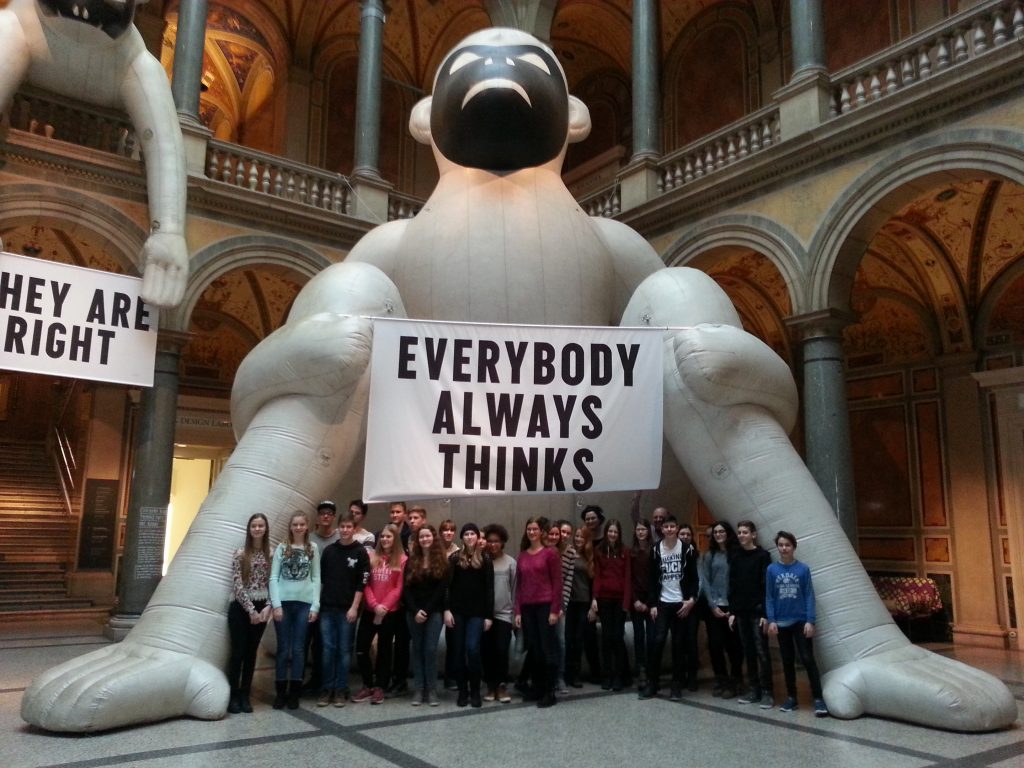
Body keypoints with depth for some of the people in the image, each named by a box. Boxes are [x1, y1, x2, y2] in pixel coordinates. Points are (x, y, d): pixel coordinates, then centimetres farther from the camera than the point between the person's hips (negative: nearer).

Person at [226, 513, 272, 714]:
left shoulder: (270, 554, 4)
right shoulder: (240, 553, -5)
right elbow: (237, 585, -9)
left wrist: (268, 607, -9)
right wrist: (250, 610, -13)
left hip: (261, 609, 3)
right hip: (240, 608, -3)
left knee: (251, 652, 9)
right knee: (238, 652, 0)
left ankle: (245, 696, 17)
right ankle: (233, 696, 10)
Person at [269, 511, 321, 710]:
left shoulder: (313, 549, 6)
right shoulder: (281, 548, 5)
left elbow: (316, 579, 4)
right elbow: (273, 578, 0)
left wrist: (315, 605, -3)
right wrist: (276, 604, -9)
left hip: (304, 604, 0)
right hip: (284, 602, 0)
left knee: (298, 649, 4)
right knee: (283, 648, 3)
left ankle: (294, 692, 11)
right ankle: (280, 691, 12)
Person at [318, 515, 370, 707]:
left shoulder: (360, 552, -2)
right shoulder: (329, 550, 8)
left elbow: (362, 583, -5)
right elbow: (320, 579, 12)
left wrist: (354, 607, -11)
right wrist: (318, 603, 7)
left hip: (347, 609, -3)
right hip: (327, 608, 3)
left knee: (344, 650, 3)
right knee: (328, 649, 4)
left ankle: (341, 690, 11)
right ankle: (327, 689, 13)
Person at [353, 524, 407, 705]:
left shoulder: (402, 560, -3)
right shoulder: (372, 558, 7)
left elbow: (399, 588, -6)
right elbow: (366, 585, 3)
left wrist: (384, 606, -14)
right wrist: (374, 605, -11)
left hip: (390, 612, -3)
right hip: (369, 610, 3)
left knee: (384, 650, 7)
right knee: (361, 648, 0)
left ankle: (379, 687, 18)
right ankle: (367, 685, 16)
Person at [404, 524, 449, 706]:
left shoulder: (442, 561, 1)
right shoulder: (411, 560, 7)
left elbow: (441, 589, -5)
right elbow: (406, 588, 1)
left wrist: (427, 610, -12)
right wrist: (415, 610, -11)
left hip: (434, 612, -2)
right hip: (413, 612, 2)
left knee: (430, 650, -4)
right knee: (417, 650, 6)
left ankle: (431, 691, 3)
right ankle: (418, 690, 10)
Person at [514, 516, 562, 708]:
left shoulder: (550, 553, -4)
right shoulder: (521, 556, 10)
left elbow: (557, 583, -6)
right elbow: (519, 585, 11)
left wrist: (555, 610, -11)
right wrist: (518, 611, 6)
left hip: (545, 606, -4)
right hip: (527, 607, 4)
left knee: (548, 648, 0)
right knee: (533, 649, 9)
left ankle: (549, 692, 5)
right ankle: (536, 688, 20)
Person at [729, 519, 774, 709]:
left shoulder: (763, 556, -5)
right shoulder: (735, 557, 9)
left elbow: (767, 585, -8)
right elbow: (732, 586, 10)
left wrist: (765, 613, -13)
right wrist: (732, 611, 5)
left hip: (757, 611, -5)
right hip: (741, 611, 5)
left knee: (761, 651, -4)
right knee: (748, 651, 8)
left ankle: (766, 692, 2)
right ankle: (754, 689, 16)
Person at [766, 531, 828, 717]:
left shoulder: (803, 569, -6)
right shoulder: (772, 570, -3)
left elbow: (809, 596, -4)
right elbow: (769, 597, 0)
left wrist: (810, 621, -10)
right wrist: (771, 620, -6)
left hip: (800, 621, -2)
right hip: (781, 623, 2)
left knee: (808, 659, -4)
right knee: (787, 661, 12)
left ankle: (818, 699, 3)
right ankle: (791, 697, 22)